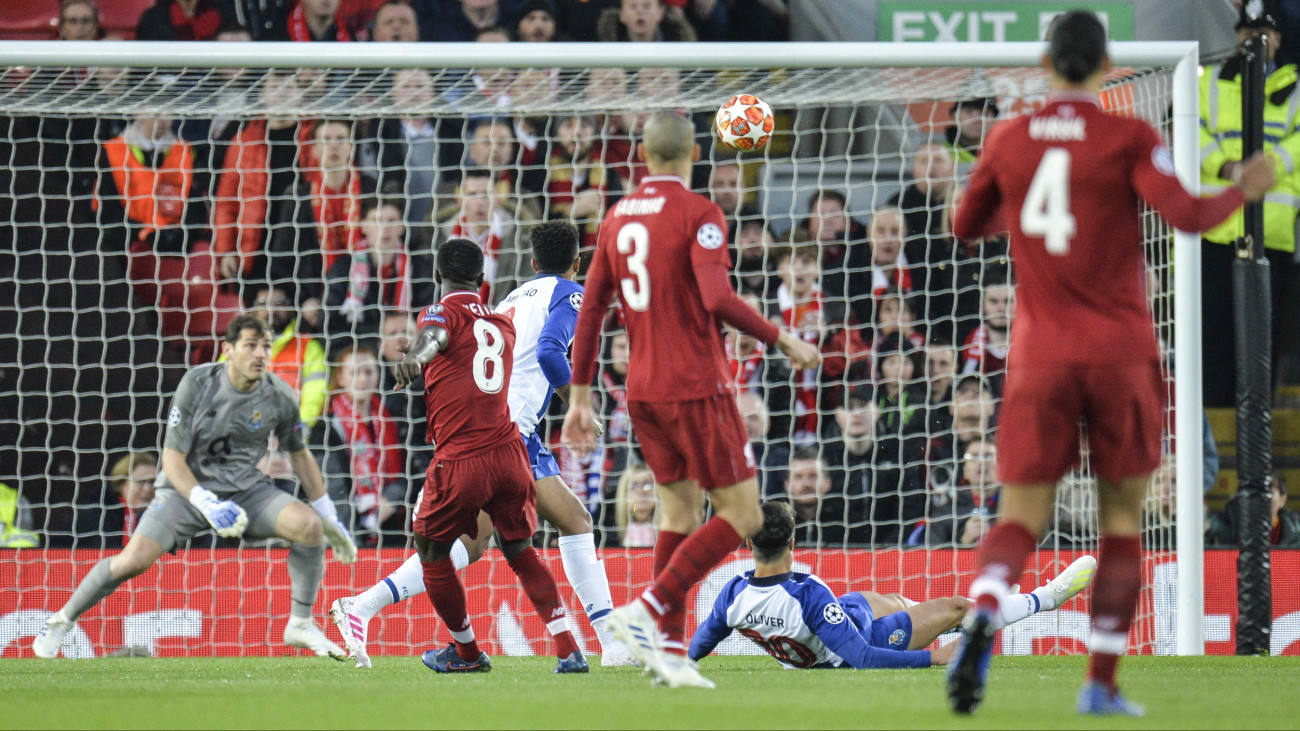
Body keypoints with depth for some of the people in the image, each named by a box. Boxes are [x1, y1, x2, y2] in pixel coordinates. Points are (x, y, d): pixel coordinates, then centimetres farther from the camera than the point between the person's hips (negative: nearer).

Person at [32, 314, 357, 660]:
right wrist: (207, 504, -29)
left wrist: (330, 518, 12)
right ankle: (63, 620, 5)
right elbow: (172, 459, -13)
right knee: (133, 560, -21)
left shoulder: (280, 396, -7)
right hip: (189, 487, -2)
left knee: (309, 525, -25)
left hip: (247, 489, 2)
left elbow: (300, 454, 10)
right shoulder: (197, 384, -15)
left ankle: (300, 624, -6)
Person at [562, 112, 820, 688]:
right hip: (696, 387, -7)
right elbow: (718, 299, -23)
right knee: (741, 515, -3)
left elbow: (590, 310, 12)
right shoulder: (698, 214, -10)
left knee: (680, 511, 14)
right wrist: (784, 342, -14)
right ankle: (646, 613, -15)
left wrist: (579, 398, 17)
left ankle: (670, 649, 7)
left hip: (642, 391, 7)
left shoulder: (618, 218, 10)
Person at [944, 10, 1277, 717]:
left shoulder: (1008, 140, 4)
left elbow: (966, 226, 17)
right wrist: (1242, 191, 2)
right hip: (1120, 352, -2)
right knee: (1122, 520, 12)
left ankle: (982, 615, -31)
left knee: (1020, 519, 2)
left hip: (1040, 353, 2)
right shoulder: (1129, 138, -6)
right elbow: (1186, 215, -17)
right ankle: (1101, 685, 7)